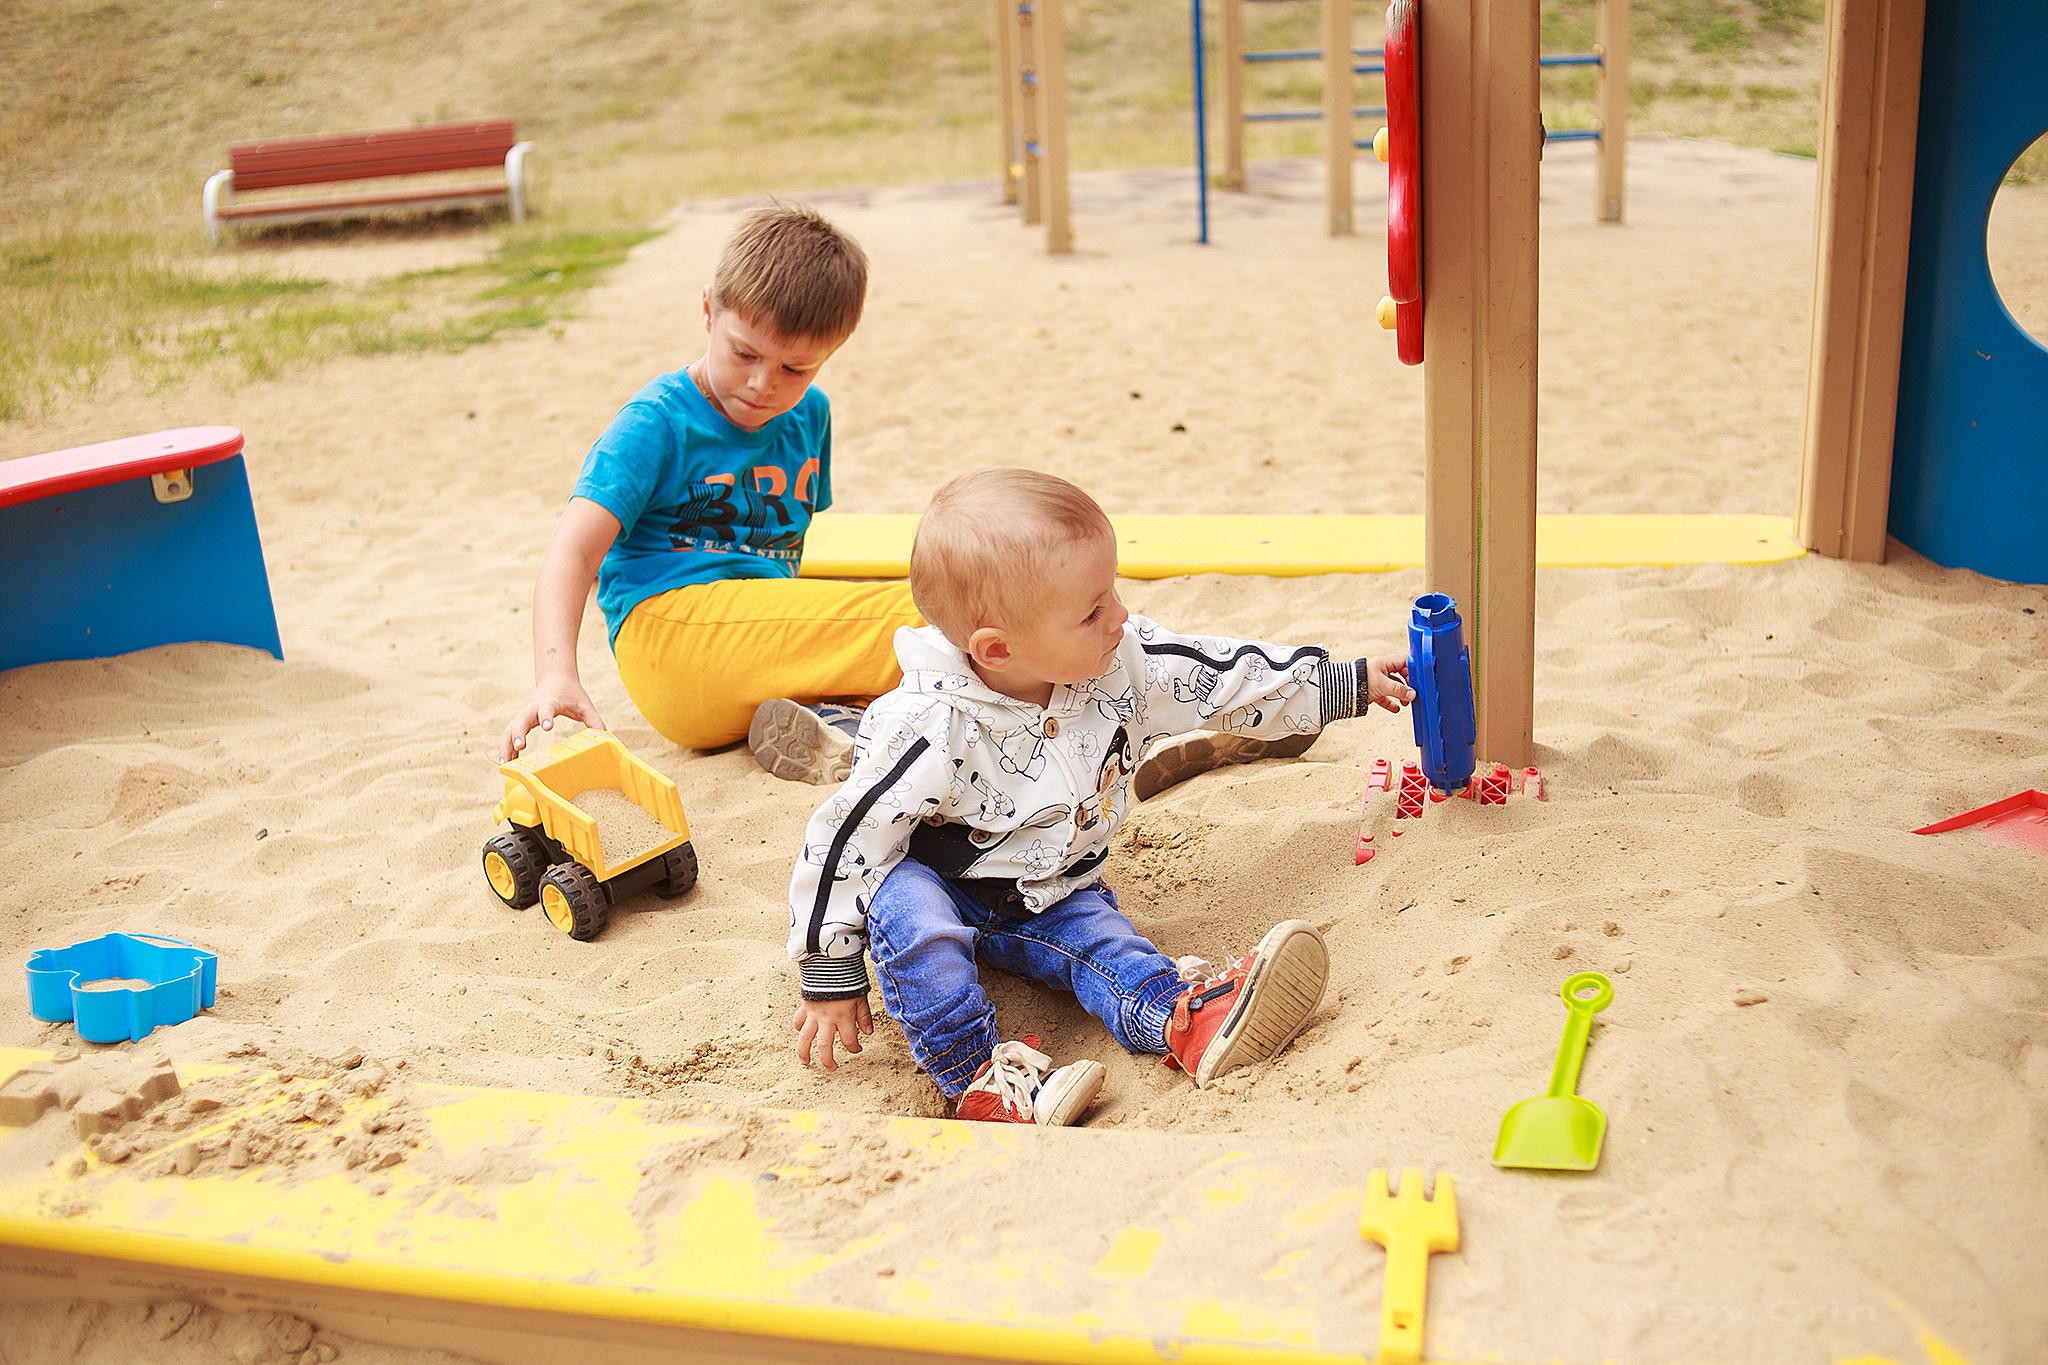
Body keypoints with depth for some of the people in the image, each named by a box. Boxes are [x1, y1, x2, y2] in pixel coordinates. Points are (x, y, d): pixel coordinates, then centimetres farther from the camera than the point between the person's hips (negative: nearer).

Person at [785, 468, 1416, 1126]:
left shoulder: (1125, 661, -17)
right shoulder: (929, 728, -32)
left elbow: (1223, 675, 0)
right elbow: (846, 837, -23)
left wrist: (1350, 683, 6)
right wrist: (831, 977, -18)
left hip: (1053, 896, 4)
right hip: (940, 891, -4)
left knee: (1101, 940, -22)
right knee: (901, 902, -33)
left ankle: (1189, 1023, -46)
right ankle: (977, 1075, -35)